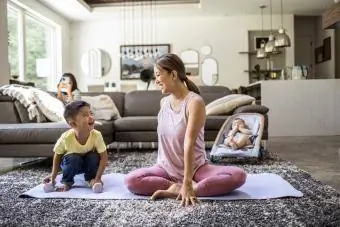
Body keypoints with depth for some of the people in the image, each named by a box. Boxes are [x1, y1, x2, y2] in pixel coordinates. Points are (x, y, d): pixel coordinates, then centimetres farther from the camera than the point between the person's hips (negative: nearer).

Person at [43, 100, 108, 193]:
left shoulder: (96, 135, -31)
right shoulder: (66, 137, -32)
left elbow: (104, 157, -25)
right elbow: (57, 156, -14)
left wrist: (97, 178, -30)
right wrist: (53, 175, -12)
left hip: (89, 164, 1)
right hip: (72, 164, -1)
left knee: (94, 156, -28)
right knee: (73, 159, -31)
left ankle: (91, 179, 1)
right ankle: (67, 182, -3)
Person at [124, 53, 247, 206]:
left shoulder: (195, 102, -15)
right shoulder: (163, 102, 4)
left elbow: (189, 143, -25)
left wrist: (187, 183, -31)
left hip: (196, 167, -3)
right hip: (166, 168, 4)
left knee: (239, 175, -28)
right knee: (130, 180, -21)